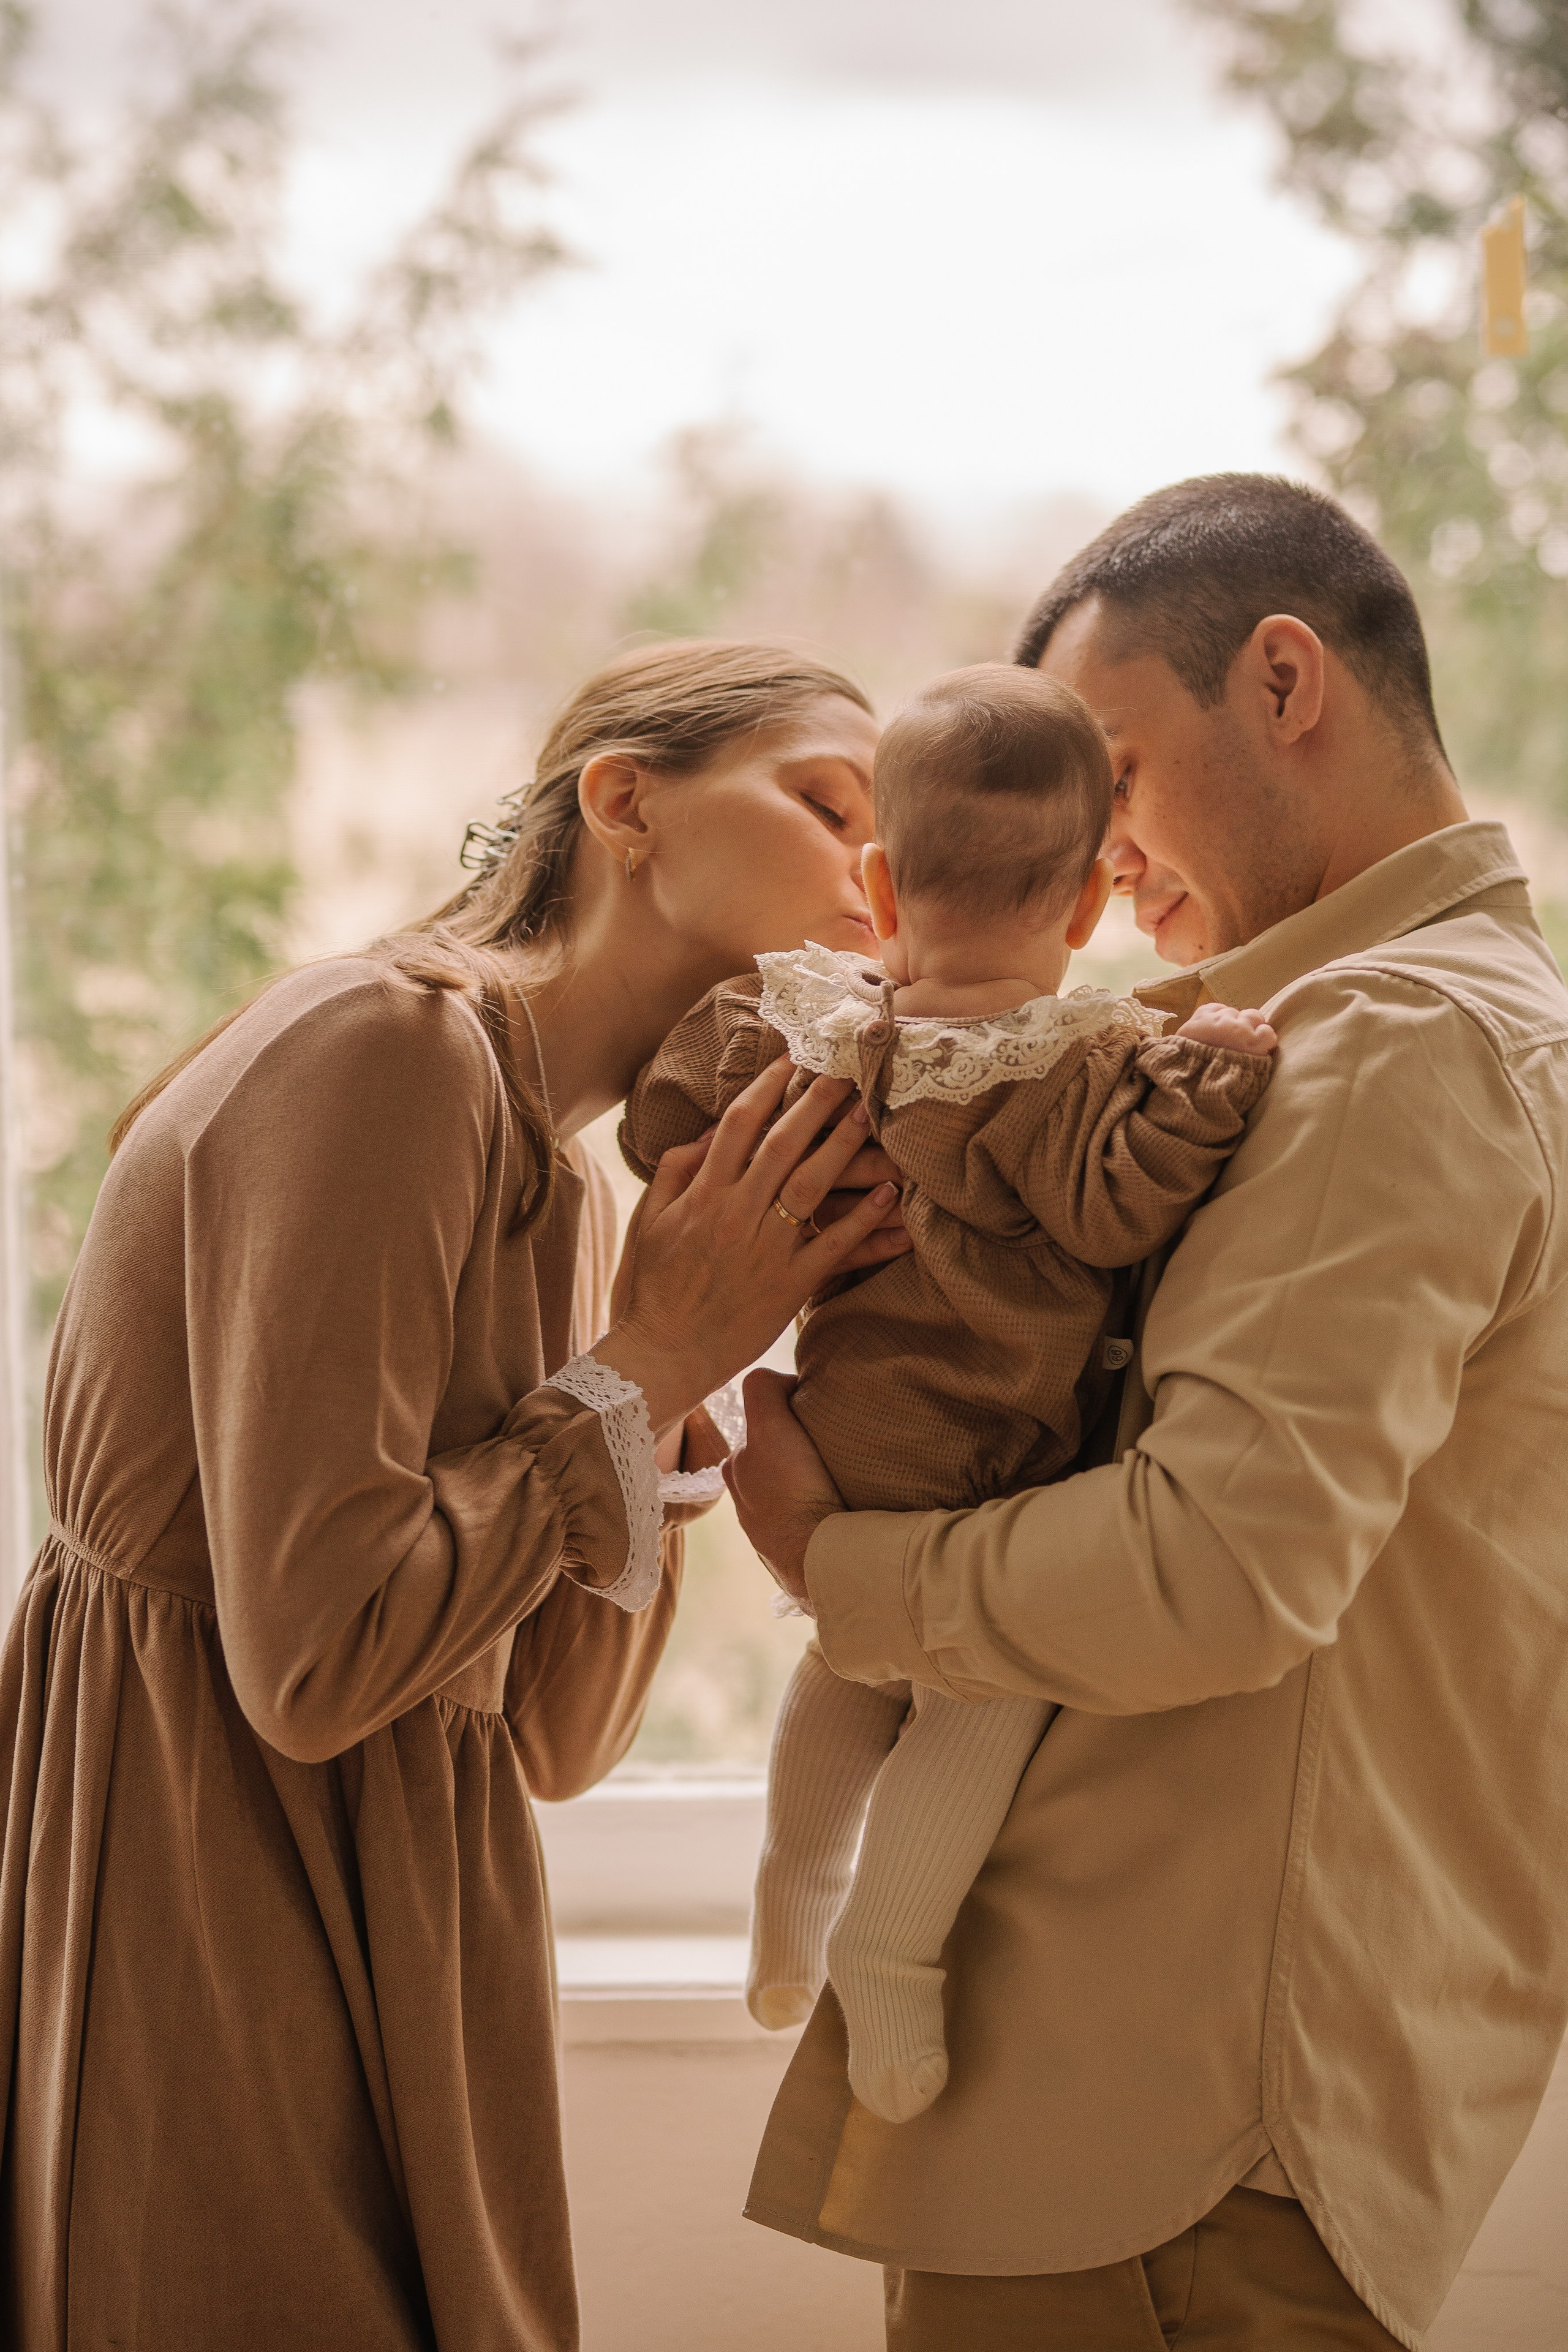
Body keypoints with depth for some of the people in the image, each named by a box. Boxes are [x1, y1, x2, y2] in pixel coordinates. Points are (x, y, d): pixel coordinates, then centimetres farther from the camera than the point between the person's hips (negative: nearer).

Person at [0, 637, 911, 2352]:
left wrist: (678, 1376, -3)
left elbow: (550, 1738, 8)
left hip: (387, 1911, 9)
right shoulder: (384, 1047, -16)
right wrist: (650, 1365, -14)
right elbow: (312, 1655, -24)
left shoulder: (566, 1174, 12)